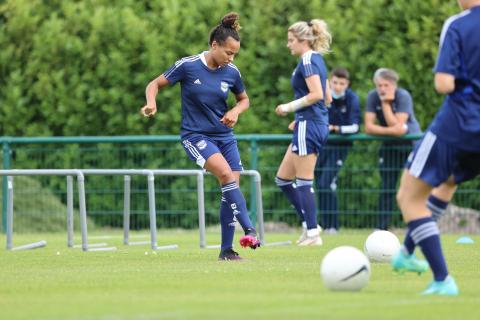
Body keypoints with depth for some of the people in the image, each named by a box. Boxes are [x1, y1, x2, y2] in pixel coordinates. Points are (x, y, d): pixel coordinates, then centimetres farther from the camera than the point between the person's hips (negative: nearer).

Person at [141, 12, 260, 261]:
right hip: (195, 135, -5)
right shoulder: (188, 66, -12)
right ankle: (249, 230, -30)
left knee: (231, 190, -1)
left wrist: (235, 111, -5)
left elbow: (244, 99, 17)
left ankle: (227, 250, 9)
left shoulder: (231, 72, 0)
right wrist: (151, 103, -24)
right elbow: (155, 84, -3)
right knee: (226, 173, -28)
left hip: (224, 136, 5)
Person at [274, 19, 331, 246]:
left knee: (303, 181, -5)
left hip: (309, 125, -10)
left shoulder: (308, 60, -12)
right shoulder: (317, 60, 16)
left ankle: (312, 233, -2)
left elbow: (317, 94, -22)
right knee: (283, 179, 12)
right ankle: (310, 224, 12)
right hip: (316, 124, 10)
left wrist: (290, 107, -15)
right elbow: (327, 96, 21)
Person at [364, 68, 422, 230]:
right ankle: (382, 227, 5)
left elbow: (398, 128, -29)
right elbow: (369, 127, -16)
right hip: (390, 145, 3)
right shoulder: (373, 96, -11)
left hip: (411, 142, -3)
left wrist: (386, 103, -27)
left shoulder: (403, 96, -22)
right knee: (387, 189, 1)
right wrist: (391, 131, -24)